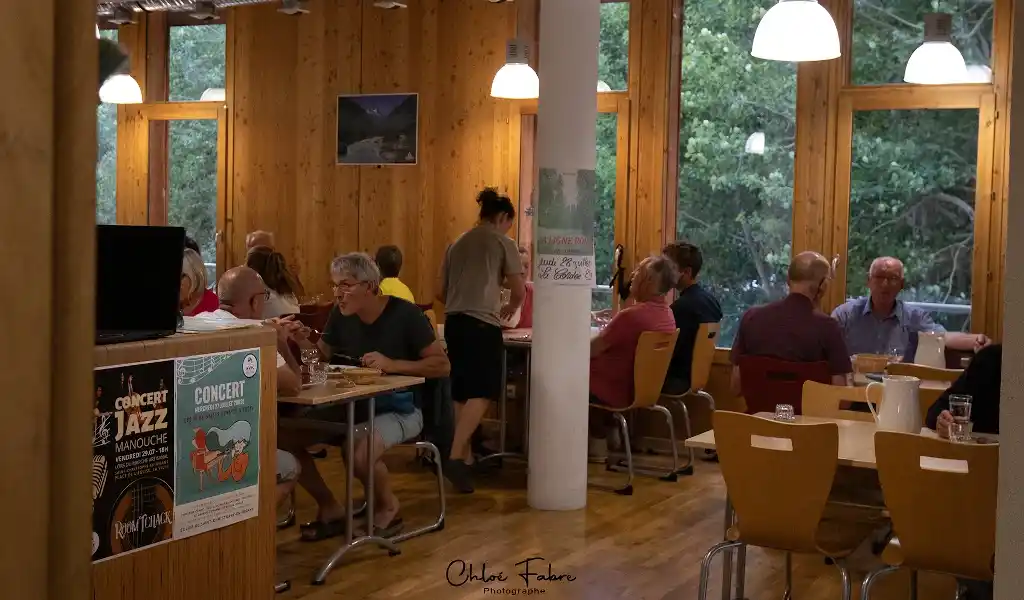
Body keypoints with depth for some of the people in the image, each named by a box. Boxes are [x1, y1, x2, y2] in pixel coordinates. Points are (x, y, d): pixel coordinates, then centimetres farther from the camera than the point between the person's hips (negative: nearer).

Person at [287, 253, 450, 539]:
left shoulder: (405, 315, -15)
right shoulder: (341, 315, 1)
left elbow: (442, 365, -15)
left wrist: (393, 365, -26)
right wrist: (300, 340, -12)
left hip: (399, 408, -6)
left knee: (359, 456, -36)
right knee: (285, 436, -12)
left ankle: (388, 506, -1)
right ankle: (330, 508, 5)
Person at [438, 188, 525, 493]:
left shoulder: (457, 243, 18)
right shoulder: (503, 243, 2)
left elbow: (441, 292, 20)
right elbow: (520, 291, 2)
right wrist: (509, 308, 22)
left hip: (453, 323, 7)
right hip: (482, 325, -7)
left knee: (462, 393, 12)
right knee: (481, 393, -8)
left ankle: (466, 459, 18)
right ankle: (455, 458, -21)